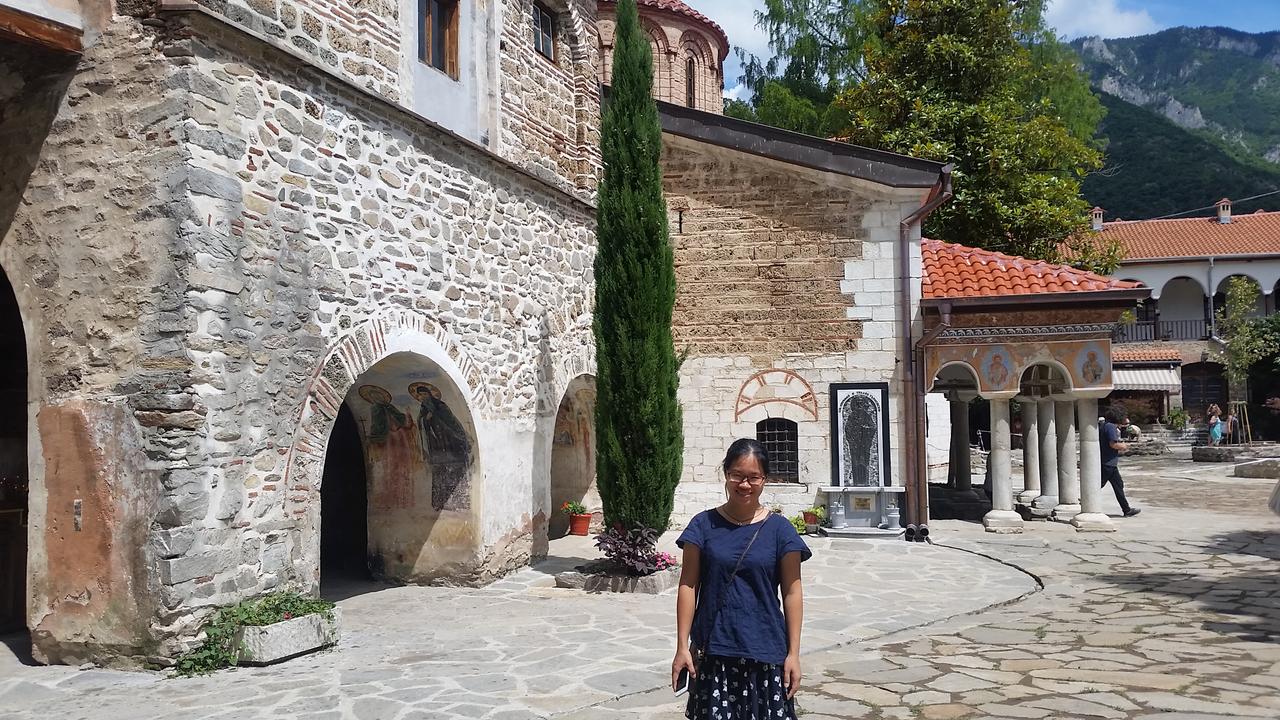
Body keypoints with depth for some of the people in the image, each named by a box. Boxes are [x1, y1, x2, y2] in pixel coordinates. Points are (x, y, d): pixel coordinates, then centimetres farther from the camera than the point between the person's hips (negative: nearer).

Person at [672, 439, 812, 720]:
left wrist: (793, 653, -3)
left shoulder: (779, 529, -2)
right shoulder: (704, 525, -1)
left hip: (764, 653, 0)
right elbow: (688, 586, 0)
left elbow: (792, 593, 0)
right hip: (713, 651, 0)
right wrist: (682, 646, -3)